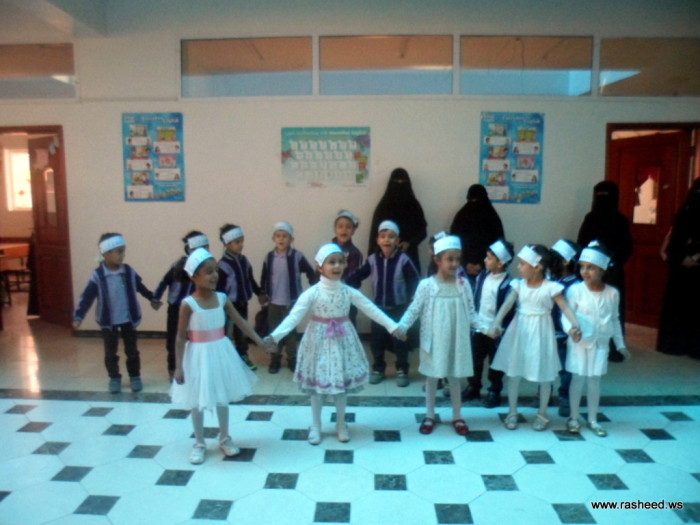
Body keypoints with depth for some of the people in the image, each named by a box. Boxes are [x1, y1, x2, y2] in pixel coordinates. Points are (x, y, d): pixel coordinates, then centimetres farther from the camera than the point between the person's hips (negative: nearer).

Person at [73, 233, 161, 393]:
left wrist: (152, 299, 21)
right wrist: (78, 316, -22)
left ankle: (135, 376, 26)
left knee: (132, 350, 11)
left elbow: (140, 287, 9)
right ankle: (114, 378, 27)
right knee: (110, 352, 10)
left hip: (128, 319, 2)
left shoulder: (129, 272, -8)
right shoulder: (98, 276, -15)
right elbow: (87, 297, -15)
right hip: (108, 321, -1)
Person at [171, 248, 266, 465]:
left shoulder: (222, 298, -4)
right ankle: (199, 444, 30)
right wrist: (179, 366, -12)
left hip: (221, 353, 4)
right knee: (197, 402, 11)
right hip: (199, 355, -4)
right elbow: (181, 337, -12)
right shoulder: (188, 304, -17)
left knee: (222, 398, 17)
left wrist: (259, 340, -3)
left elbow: (240, 321, 2)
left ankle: (224, 439, 36)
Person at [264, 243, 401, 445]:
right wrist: (275, 335, -32)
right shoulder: (312, 293, -14)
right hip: (319, 340, -2)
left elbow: (371, 309, -3)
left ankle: (341, 425, 31)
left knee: (343, 383, 12)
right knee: (316, 384, 9)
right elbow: (294, 315, -20)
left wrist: (392, 326, -8)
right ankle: (315, 426, 27)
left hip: (342, 341, 2)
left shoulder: (349, 291, -5)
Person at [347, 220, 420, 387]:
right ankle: (378, 369, 27)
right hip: (378, 307, 3)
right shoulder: (373, 259, -4)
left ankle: (402, 371, 22)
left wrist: (411, 300, -15)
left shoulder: (403, 260, -13)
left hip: (399, 308, -3)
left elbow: (414, 281, -9)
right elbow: (358, 276, 1)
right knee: (376, 340, 10)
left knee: (399, 339, 5)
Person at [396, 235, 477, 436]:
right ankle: (429, 416, 26)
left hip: (457, 340, 2)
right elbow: (414, 309, -8)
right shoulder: (426, 285, -10)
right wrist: (402, 326, -19)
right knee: (432, 377, 12)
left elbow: (470, 310, 6)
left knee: (455, 378, 14)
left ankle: (457, 417, 29)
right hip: (434, 340, -2)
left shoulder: (463, 284, -1)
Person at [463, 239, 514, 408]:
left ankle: (494, 392, 26)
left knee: (495, 362, 11)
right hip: (478, 327, 6)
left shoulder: (507, 284, -18)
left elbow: (507, 310, -16)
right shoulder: (482, 276, 2)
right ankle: (473, 387, 32)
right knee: (474, 359, 16)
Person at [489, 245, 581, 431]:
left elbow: (565, 307, -17)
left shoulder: (550, 287, -12)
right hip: (519, 330, 3)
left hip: (540, 332, -3)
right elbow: (507, 305, -12)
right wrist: (496, 324, -26)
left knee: (544, 374, 8)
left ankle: (542, 414, 27)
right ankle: (512, 412, 24)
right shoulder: (518, 284, -4)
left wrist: (575, 325, -35)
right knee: (513, 372, 8)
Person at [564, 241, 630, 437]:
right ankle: (574, 418, 20)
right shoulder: (575, 290, -12)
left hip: (600, 343, 3)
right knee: (578, 378, 4)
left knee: (594, 380, 10)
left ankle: (593, 419, 24)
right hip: (579, 343, -2)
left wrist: (620, 344, 12)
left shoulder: (612, 293, -2)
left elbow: (615, 320, 9)